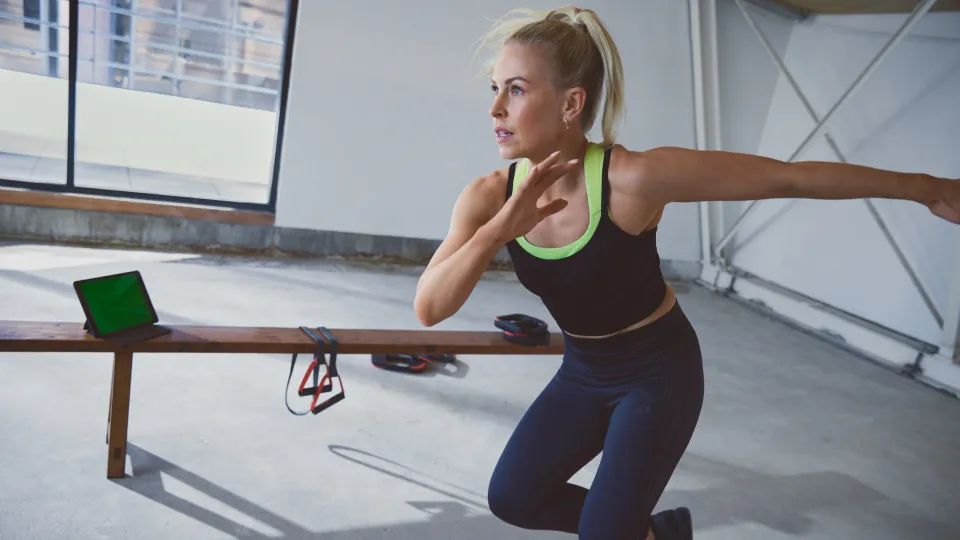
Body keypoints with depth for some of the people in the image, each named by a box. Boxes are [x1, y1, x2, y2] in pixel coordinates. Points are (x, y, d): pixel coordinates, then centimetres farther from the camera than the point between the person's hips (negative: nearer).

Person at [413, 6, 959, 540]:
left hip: (659, 371, -5)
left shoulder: (634, 178, -30)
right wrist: (499, 229, -41)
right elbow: (428, 309, -25)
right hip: (583, 372, 5)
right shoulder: (489, 197, -16)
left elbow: (789, 177, -21)